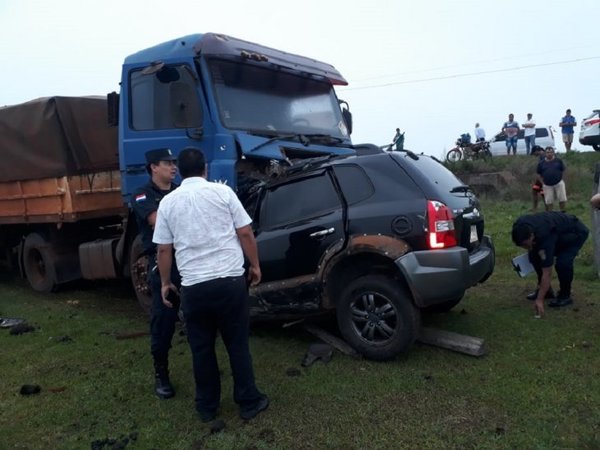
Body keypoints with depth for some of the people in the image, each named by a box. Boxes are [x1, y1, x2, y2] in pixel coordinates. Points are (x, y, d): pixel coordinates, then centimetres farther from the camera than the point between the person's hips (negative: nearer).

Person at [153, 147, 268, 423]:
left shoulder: (168, 202, 4)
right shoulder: (222, 192, -1)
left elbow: (164, 250, 6)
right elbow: (246, 234, -1)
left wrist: (165, 283, 18)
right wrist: (255, 266, 11)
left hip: (193, 287, 1)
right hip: (230, 281, -1)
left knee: (201, 348, 15)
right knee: (238, 345, 11)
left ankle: (207, 407, 28)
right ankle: (249, 403, 22)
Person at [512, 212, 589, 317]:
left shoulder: (545, 237, -40)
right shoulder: (520, 226, -25)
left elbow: (547, 273, -37)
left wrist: (539, 300, -37)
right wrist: (530, 248, -1)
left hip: (576, 232, -8)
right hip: (559, 228, 8)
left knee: (562, 262, -28)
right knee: (534, 256, -5)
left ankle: (565, 295, -6)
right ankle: (546, 291, 10)